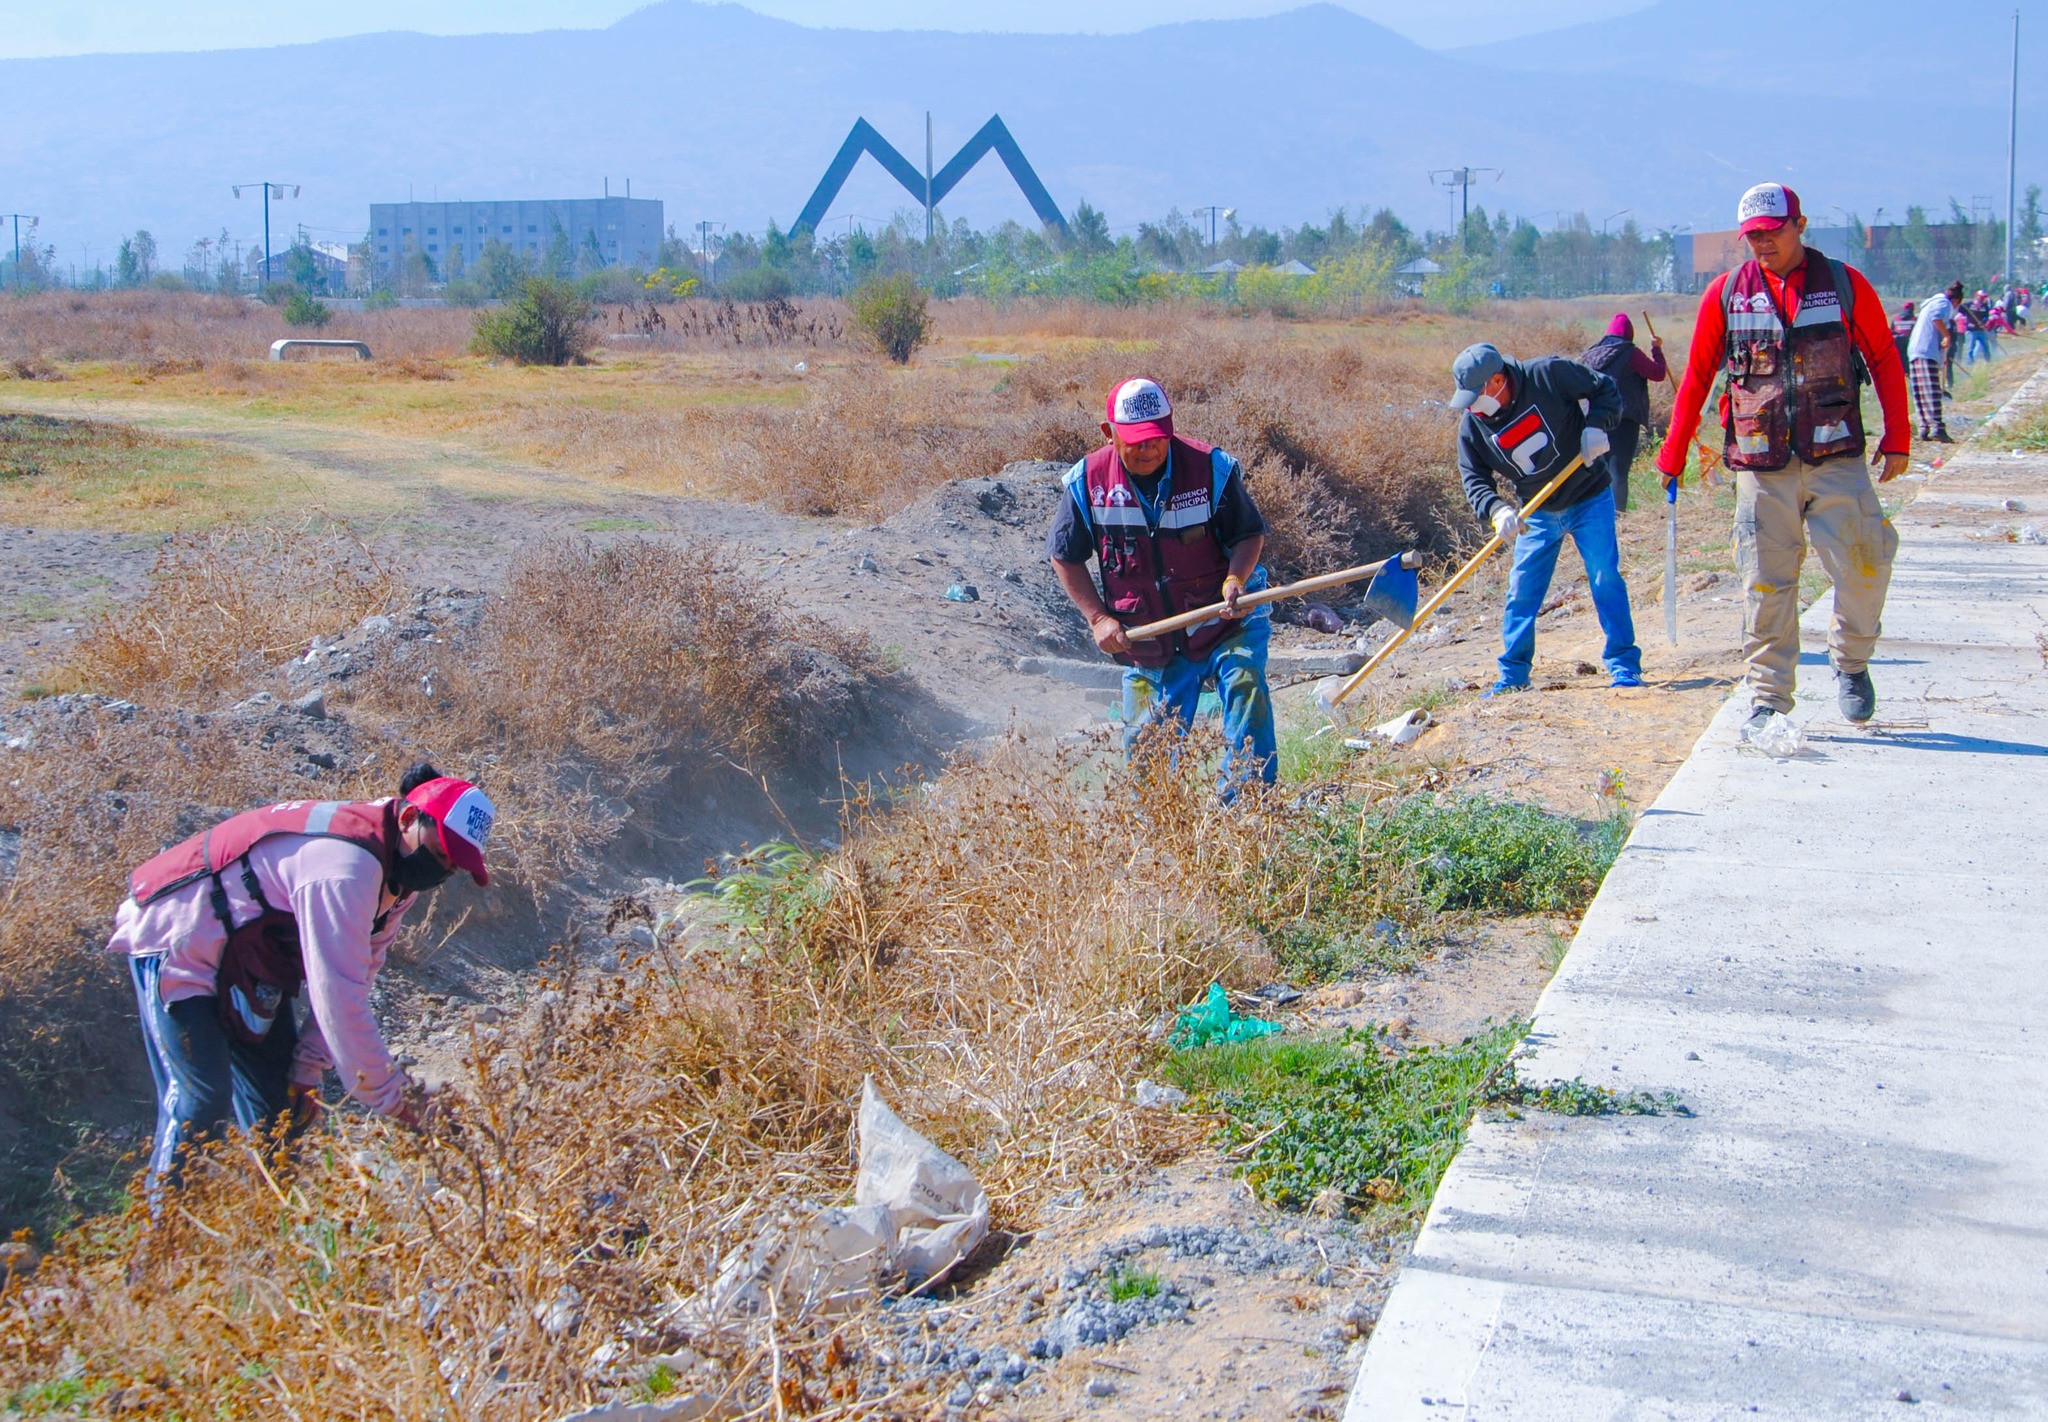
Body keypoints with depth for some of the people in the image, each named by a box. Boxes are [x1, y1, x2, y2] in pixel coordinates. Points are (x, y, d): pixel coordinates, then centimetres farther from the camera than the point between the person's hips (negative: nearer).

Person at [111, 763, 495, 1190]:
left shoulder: (400, 869, -3)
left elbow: (352, 978, 1)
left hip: (246, 957, 10)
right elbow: (339, 996, -34)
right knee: (201, 1102, -16)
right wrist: (391, 1098, -28)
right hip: (176, 942, -10)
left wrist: (309, 1070, -4)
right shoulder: (346, 868, -34)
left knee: (282, 1099, 7)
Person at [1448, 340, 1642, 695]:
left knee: (1605, 579, -6)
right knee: (1522, 591, 2)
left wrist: (1594, 427, -26)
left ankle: (1624, 665, 4)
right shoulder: (1473, 426, -10)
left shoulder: (1549, 375, -20)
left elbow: (1606, 390, -8)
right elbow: (1475, 480, -11)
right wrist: (1497, 510, -31)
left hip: (1589, 499, -3)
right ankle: (1513, 675, 12)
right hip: (1537, 514, 3)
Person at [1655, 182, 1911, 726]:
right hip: (1761, 464, 1)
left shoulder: (1845, 284, 4)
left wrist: (1897, 440, 4)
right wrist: (1673, 454, 11)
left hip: (1835, 458, -1)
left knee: (1863, 563, -11)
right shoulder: (1726, 293, 6)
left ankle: (1851, 662, 14)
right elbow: (1697, 377, 11)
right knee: (1766, 582, 0)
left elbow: (1884, 361, 8)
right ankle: (1768, 697, 9)